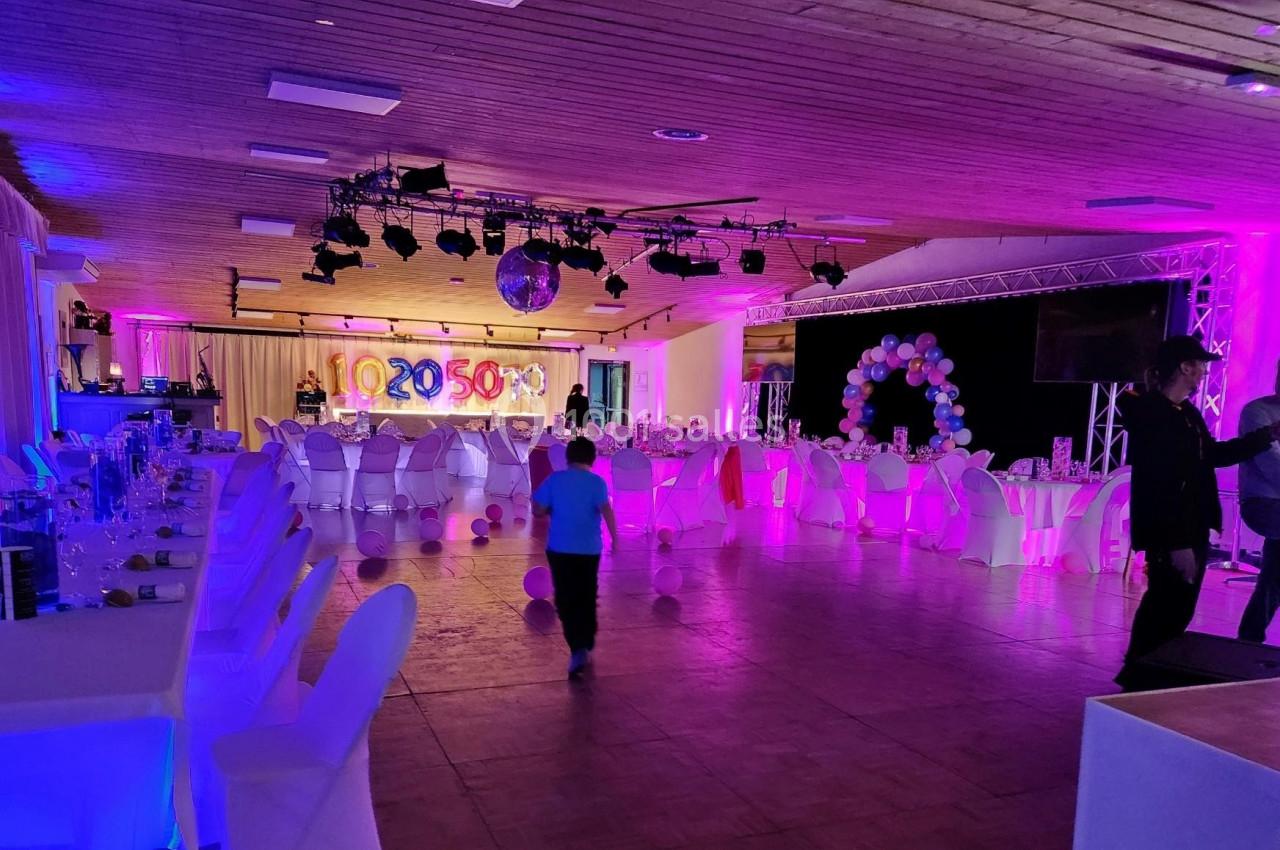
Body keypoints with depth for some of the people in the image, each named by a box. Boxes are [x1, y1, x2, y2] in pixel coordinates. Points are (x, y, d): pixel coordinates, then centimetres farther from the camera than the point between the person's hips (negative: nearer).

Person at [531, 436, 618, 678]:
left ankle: (578, 650, -12)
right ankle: (586, 645, 31)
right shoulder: (596, 482, -5)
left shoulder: (555, 479, -1)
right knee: (586, 598, 18)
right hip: (589, 549, 0)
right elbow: (606, 509, -19)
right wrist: (614, 537, -12)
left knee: (566, 601, 3)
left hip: (559, 549, 0)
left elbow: (538, 510, 0)